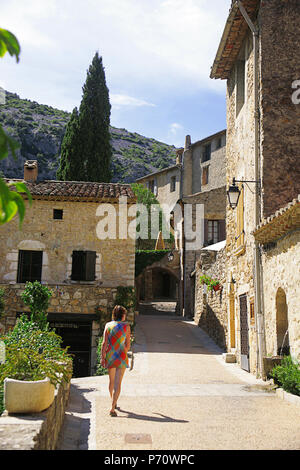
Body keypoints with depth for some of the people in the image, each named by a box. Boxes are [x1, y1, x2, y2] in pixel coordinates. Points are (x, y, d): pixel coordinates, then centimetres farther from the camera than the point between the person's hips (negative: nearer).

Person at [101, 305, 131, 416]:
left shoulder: (108, 325, 0)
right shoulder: (126, 326, -4)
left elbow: (104, 343, -6)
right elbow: (128, 345, -1)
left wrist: (102, 357, -5)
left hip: (110, 357, 3)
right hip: (122, 357, -3)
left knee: (112, 381, 21)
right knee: (118, 383, -3)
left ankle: (113, 402, 40)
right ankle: (112, 408, -12)